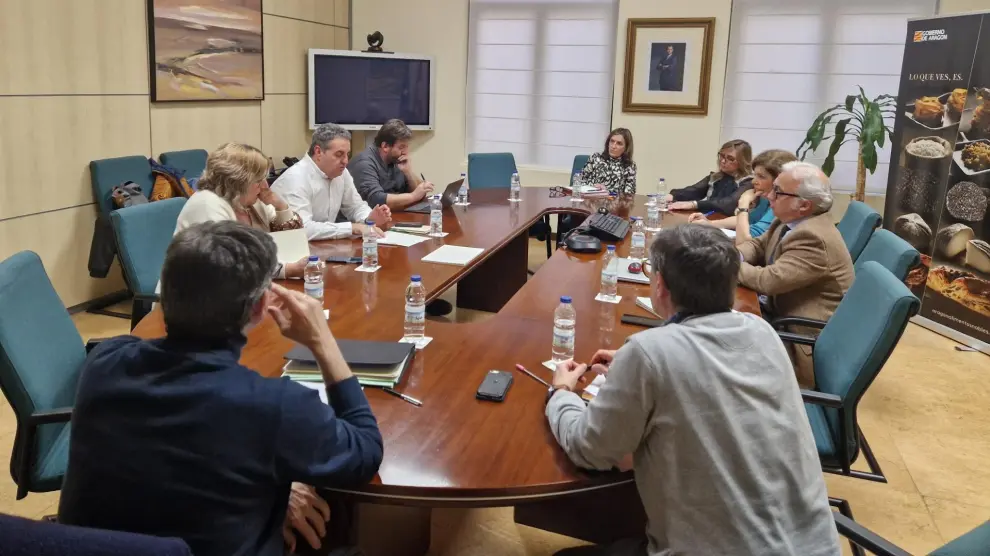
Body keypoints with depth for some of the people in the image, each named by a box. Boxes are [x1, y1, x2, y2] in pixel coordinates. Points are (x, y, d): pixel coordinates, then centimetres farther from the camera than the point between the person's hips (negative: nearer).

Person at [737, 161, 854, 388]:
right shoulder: (790, 221, 2)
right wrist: (735, 256, -8)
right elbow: (758, 245, 15)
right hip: (785, 316, 9)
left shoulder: (813, 238, -27)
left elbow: (769, 281, -30)